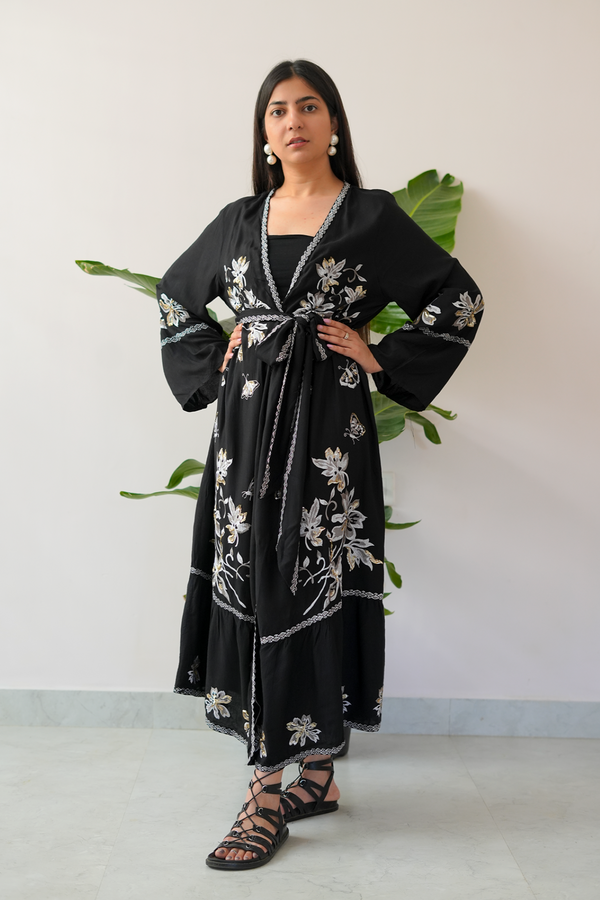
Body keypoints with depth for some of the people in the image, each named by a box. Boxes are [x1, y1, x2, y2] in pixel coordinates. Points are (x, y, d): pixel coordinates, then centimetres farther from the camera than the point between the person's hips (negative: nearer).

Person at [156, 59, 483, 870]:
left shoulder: (372, 216, 2)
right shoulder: (240, 220, 13)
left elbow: (460, 298, 4)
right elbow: (176, 294, 26)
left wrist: (382, 361, -2)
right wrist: (214, 363, 11)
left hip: (327, 425, -3)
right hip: (248, 424, 4)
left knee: (312, 589, -3)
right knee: (250, 590, 2)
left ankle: (312, 769, 12)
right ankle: (275, 779, 14)